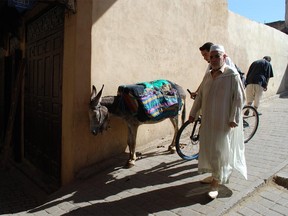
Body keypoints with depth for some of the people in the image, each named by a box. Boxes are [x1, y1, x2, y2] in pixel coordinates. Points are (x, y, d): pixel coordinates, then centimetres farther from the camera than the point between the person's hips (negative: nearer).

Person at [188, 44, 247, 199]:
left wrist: (234, 118, -16)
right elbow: (200, 96, 14)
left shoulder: (232, 75, -10)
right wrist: (193, 113, 13)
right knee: (208, 148, 14)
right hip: (208, 120, 7)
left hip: (224, 122, -6)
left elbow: (239, 98, -12)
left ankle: (216, 184, 10)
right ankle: (214, 175, 33)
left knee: (220, 150, -1)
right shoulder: (208, 75, 9)